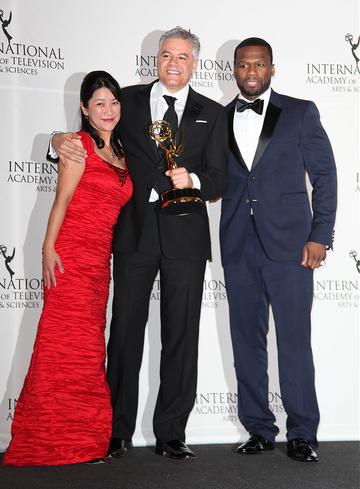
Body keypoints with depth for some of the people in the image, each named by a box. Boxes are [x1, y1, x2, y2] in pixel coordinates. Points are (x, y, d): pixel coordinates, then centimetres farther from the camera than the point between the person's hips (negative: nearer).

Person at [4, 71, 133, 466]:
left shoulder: (120, 152, 19)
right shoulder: (80, 143, 0)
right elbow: (62, 200, -6)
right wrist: (48, 249, -14)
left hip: (99, 261, 7)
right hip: (71, 255, -6)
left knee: (88, 347, 6)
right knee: (67, 342, -7)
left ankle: (84, 439, 12)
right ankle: (46, 440, 1)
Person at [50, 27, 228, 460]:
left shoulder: (211, 113, 8)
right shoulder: (129, 100, 9)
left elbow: (219, 180, 3)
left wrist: (193, 180, -18)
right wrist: (63, 141, -7)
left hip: (185, 234, 0)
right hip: (135, 230, 0)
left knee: (180, 335, 4)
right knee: (125, 329, 4)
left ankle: (171, 433, 14)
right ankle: (118, 431, 15)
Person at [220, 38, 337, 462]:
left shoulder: (300, 112, 5)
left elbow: (324, 175, 2)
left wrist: (320, 235, -5)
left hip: (289, 243, -3)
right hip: (238, 246, 3)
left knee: (294, 341, -2)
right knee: (247, 341, 7)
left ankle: (301, 433, 10)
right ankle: (259, 429, 19)